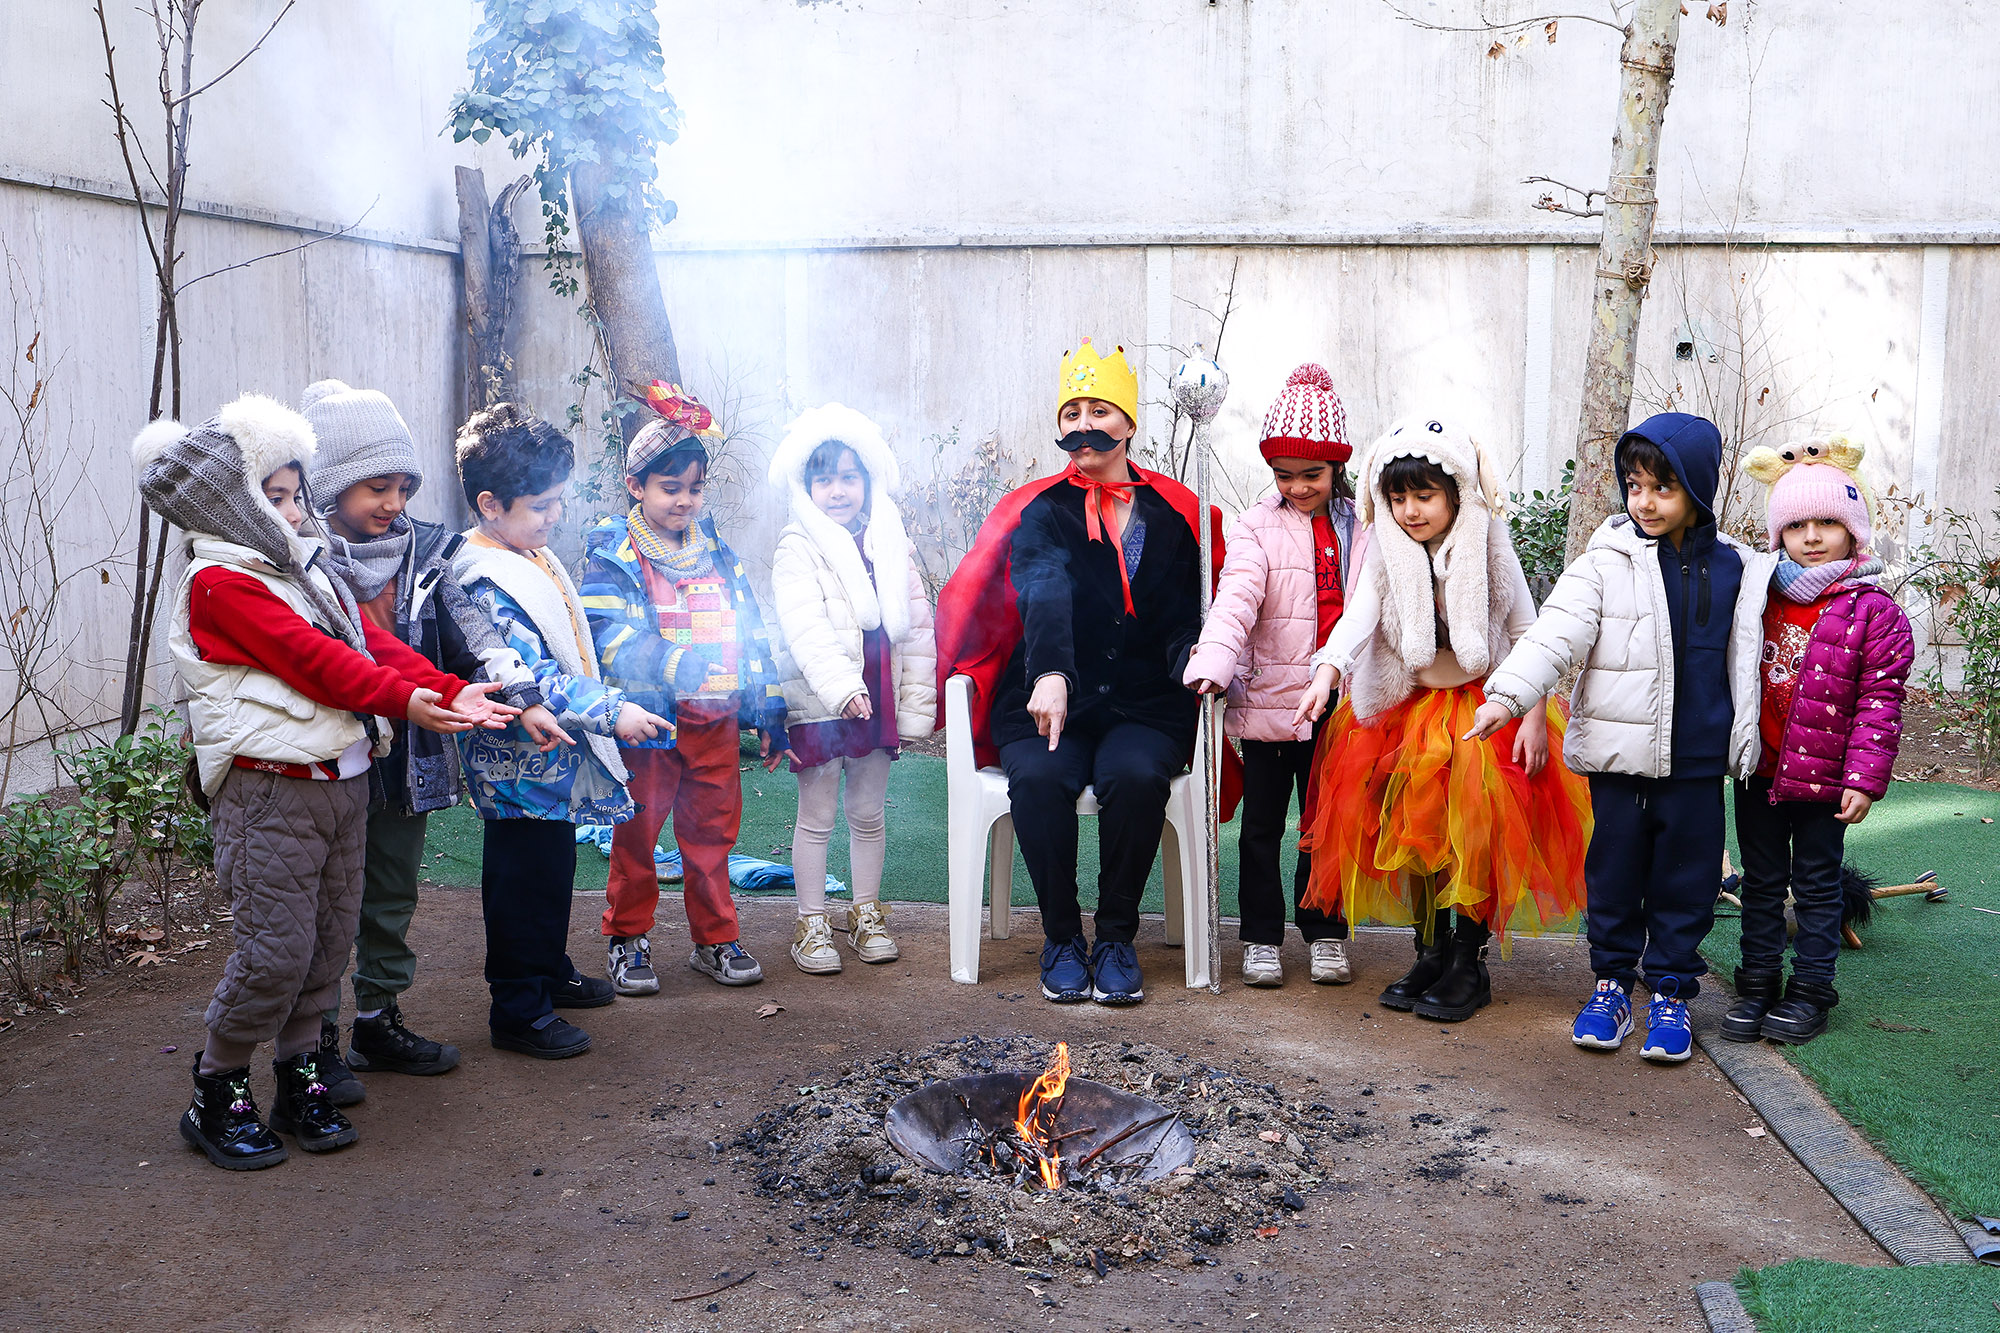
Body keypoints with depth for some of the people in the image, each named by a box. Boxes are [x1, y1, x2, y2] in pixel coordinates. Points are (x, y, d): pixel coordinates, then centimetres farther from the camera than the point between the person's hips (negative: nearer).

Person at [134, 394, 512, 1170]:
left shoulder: (302, 570, 19)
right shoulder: (220, 583, -9)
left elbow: (370, 642, 10)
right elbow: (307, 657, -18)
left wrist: (451, 691, -4)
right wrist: (402, 700, -26)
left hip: (341, 780, 8)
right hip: (269, 792, -8)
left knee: (330, 942, 11)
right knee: (276, 949, -6)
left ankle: (299, 1084, 24)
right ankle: (216, 1098, 11)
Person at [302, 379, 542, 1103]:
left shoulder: (424, 553, 7)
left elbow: (471, 633, 0)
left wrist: (513, 685, -16)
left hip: (407, 760, 6)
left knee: (393, 898, 17)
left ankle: (379, 1022, 32)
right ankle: (317, 1041, 15)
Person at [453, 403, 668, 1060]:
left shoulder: (533, 554, 9)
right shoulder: (486, 582, -23)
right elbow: (531, 678, -28)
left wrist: (605, 706, 26)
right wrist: (612, 712, -28)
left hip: (557, 756, 10)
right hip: (519, 765, -10)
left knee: (555, 866, 22)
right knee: (524, 880, 1)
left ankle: (551, 972, 39)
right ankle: (517, 1010, 12)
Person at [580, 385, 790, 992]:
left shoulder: (715, 551, 13)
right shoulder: (612, 551, -3)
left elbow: (751, 631, 16)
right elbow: (609, 632, -16)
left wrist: (768, 715, 13)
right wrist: (672, 668, -31)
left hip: (716, 719, 4)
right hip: (648, 720, -4)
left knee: (713, 832, 10)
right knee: (636, 834, 5)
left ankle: (716, 940, 22)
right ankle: (627, 939, 20)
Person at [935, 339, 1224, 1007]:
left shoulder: (1175, 515, 9)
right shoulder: (1041, 512, 2)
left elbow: (1183, 620, 4)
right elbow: (1046, 592, -20)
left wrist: (1192, 662, -20)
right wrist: (1051, 674, -39)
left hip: (1143, 706, 1)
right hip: (1051, 700, 0)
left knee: (1134, 775, -32)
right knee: (1039, 778, -32)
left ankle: (1117, 937, -11)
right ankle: (1061, 937, -11)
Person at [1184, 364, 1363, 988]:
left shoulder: (1362, 526, 6)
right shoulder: (1257, 527, -5)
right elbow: (1235, 602, -19)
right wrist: (1209, 669, -34)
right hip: (1271, 696, -2)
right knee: (1263, 825, 7)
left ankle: (1325, 934, 25)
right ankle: (1261, 938, 17)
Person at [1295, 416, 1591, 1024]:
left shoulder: (1490, 549, -10)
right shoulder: (1387, 550, -6)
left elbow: (1526, 633, -5)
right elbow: (1360, 614, -22)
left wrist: (1534, 715, -12)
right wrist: (1326, 673, -40)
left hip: (1483, 705, -3)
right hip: (1410, 706, 3)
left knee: (1475, 829, -13)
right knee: (1411, 829, 2)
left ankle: (1471, 964, 0)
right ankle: (1433, 952, 17)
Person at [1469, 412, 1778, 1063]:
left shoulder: (1733, 569, 4)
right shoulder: (1607, 562, -4)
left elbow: (1742, 661, 14)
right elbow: (1557, 633, -13)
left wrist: (1744, 742, 15)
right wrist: (1507, 694, -24)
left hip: (1697, 758, 1)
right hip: (1619, 751, -1)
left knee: (1685, 875, 8)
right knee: (1614, 869, 8)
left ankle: (1671, 991, 22)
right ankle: (1612, 982, 24)